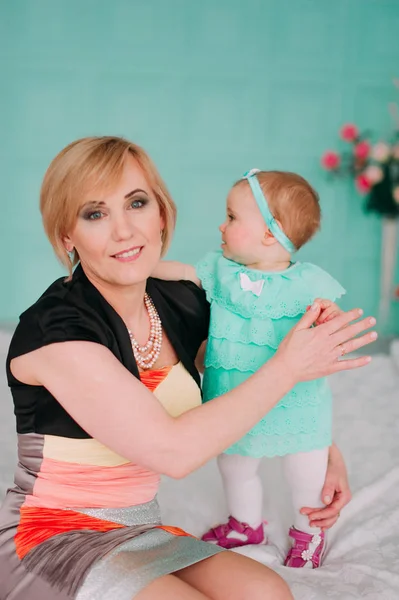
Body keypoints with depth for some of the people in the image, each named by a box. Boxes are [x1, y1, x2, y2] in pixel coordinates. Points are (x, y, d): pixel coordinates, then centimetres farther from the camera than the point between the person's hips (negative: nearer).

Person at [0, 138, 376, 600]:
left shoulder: (183, 304, -1)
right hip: (51, 539, -5)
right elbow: (172, 451, -24)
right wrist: (287, 368, -16)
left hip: (137, 535, 6)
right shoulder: (52, 331, -21)